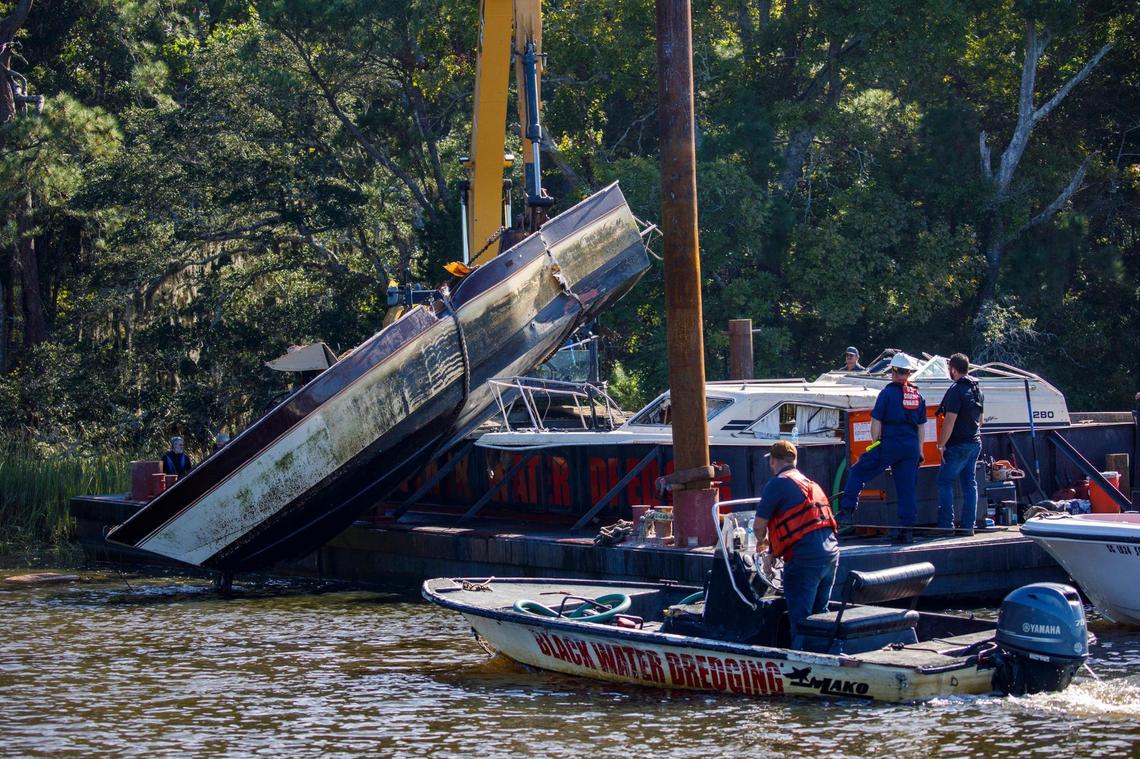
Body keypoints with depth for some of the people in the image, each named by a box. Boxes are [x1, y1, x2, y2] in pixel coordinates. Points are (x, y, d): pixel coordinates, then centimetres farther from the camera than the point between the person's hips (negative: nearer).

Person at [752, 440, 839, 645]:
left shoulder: (777, 484, -4)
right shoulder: (810, 483, 22)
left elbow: (759, 525, -4)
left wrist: (762, 542, 19)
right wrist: (774, 552, 34)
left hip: (804, 558, -8)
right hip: (831, 553, 8)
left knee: (800, 617, -3)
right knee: (820, 615, 16)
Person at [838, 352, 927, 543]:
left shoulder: (888, 393, -5)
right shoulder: (918, 396, 11)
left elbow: (876, 422, -6)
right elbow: (921, 427, 14)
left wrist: (875, 444, 4)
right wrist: (919, 452, 19)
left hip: (889, 444, -5)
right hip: (911, 447, 5)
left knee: (858, 472, 8)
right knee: (907, 488, 6)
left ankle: (847, 511, 0)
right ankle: (907, 530, 4)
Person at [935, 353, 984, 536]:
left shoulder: (956, 390, -17)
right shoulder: (976, 389, 11)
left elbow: (950, 420, -21)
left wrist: (941, 444, -16)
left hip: (959, 444, -8)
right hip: (975, 443, 8)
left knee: (945, 482, -2)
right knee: (969, 483, 9)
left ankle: (946, 524, -7)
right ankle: (968, 525, 9)